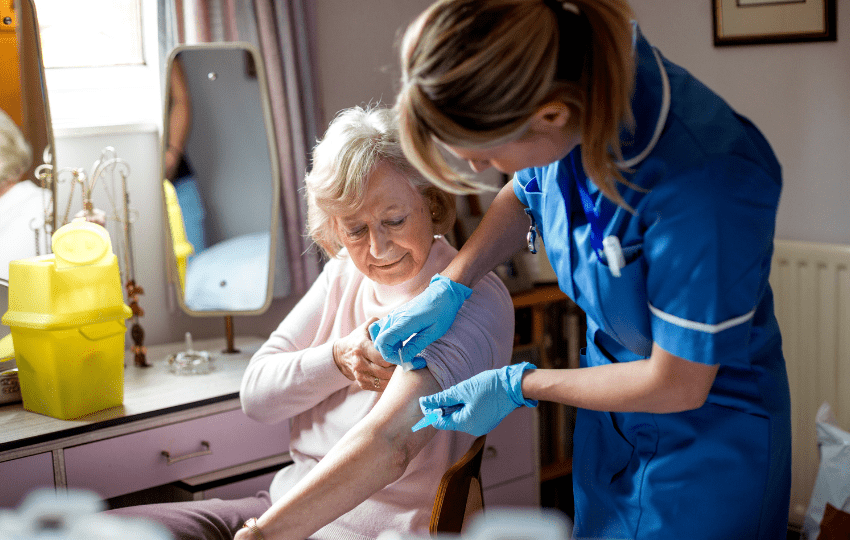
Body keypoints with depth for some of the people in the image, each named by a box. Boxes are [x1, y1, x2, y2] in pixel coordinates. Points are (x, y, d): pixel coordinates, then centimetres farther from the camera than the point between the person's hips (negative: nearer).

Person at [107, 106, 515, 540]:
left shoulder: (473, 301, -15)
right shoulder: (343, 275, 9)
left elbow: (389, 445, -29)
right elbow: (255, 395, 6)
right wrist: (337, 359, -13)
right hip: (285, 505, 7)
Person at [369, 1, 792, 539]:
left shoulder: (704, 183, -39)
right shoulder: (559, 82, -17)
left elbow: (677, 385, -25)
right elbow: (524, 197, 8)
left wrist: (517, 386, -16)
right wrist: (449, 287, -4)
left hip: (708, 427, -6)